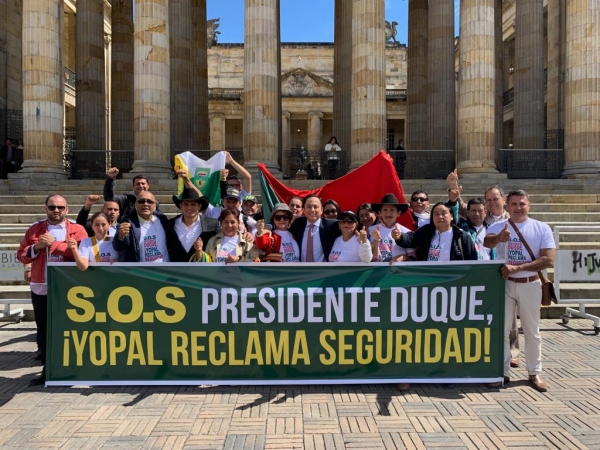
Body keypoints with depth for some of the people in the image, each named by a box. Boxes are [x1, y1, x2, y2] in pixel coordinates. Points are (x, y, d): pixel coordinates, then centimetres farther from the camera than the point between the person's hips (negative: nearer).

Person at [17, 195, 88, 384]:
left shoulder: (77, 229, 0)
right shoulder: (35, 229, 9)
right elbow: (21, 255, 8)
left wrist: (54, 243, -16)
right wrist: (36, 247, -12)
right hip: (40, 288, 3)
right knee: (43, 330, 9)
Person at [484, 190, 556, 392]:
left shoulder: (542, 228, -3)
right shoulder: (498, 226, -2)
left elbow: (549, 260, -12)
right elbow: (486, 242, -26)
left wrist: (517, 267, -22)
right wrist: (498, 238, -50)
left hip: (530, 285, 0)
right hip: (504, 283, 0)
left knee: (532, 332, 12)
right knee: (501, 330, 5)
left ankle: (535, 373, 26)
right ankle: (502, 372, 17)